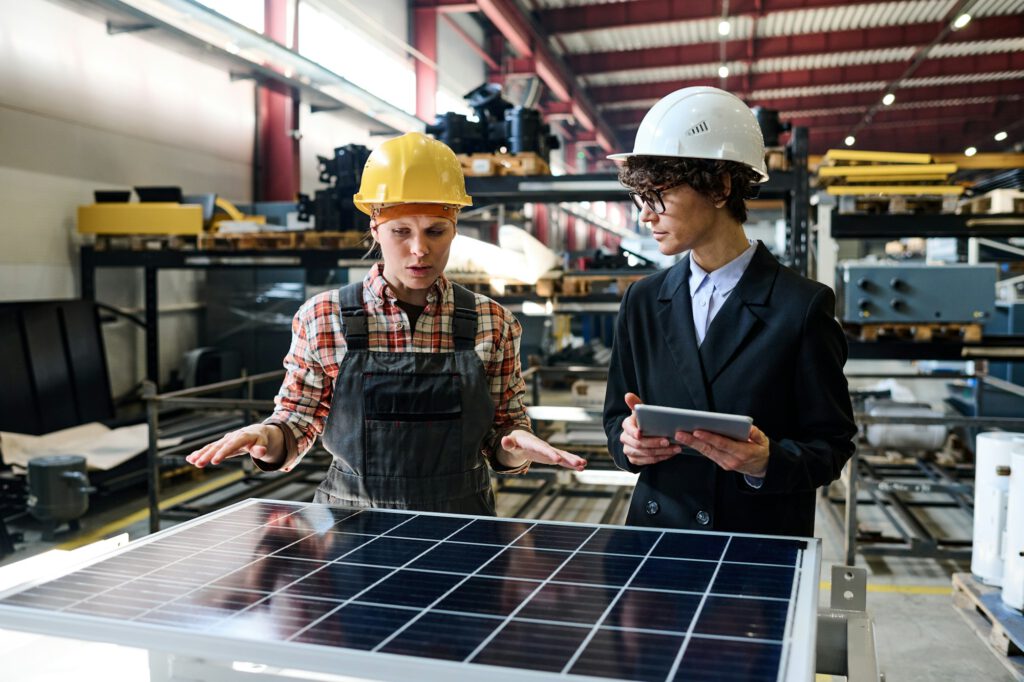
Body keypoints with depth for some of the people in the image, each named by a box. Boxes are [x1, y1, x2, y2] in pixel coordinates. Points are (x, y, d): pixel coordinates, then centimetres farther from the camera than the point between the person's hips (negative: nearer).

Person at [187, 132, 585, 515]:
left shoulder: (492, 323, -5)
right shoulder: (321, 318, -7)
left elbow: (499, 438, 3)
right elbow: (298, 426, 1)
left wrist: (516, 447, -18)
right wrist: (267, 438, -20)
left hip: (460, 521, 1)